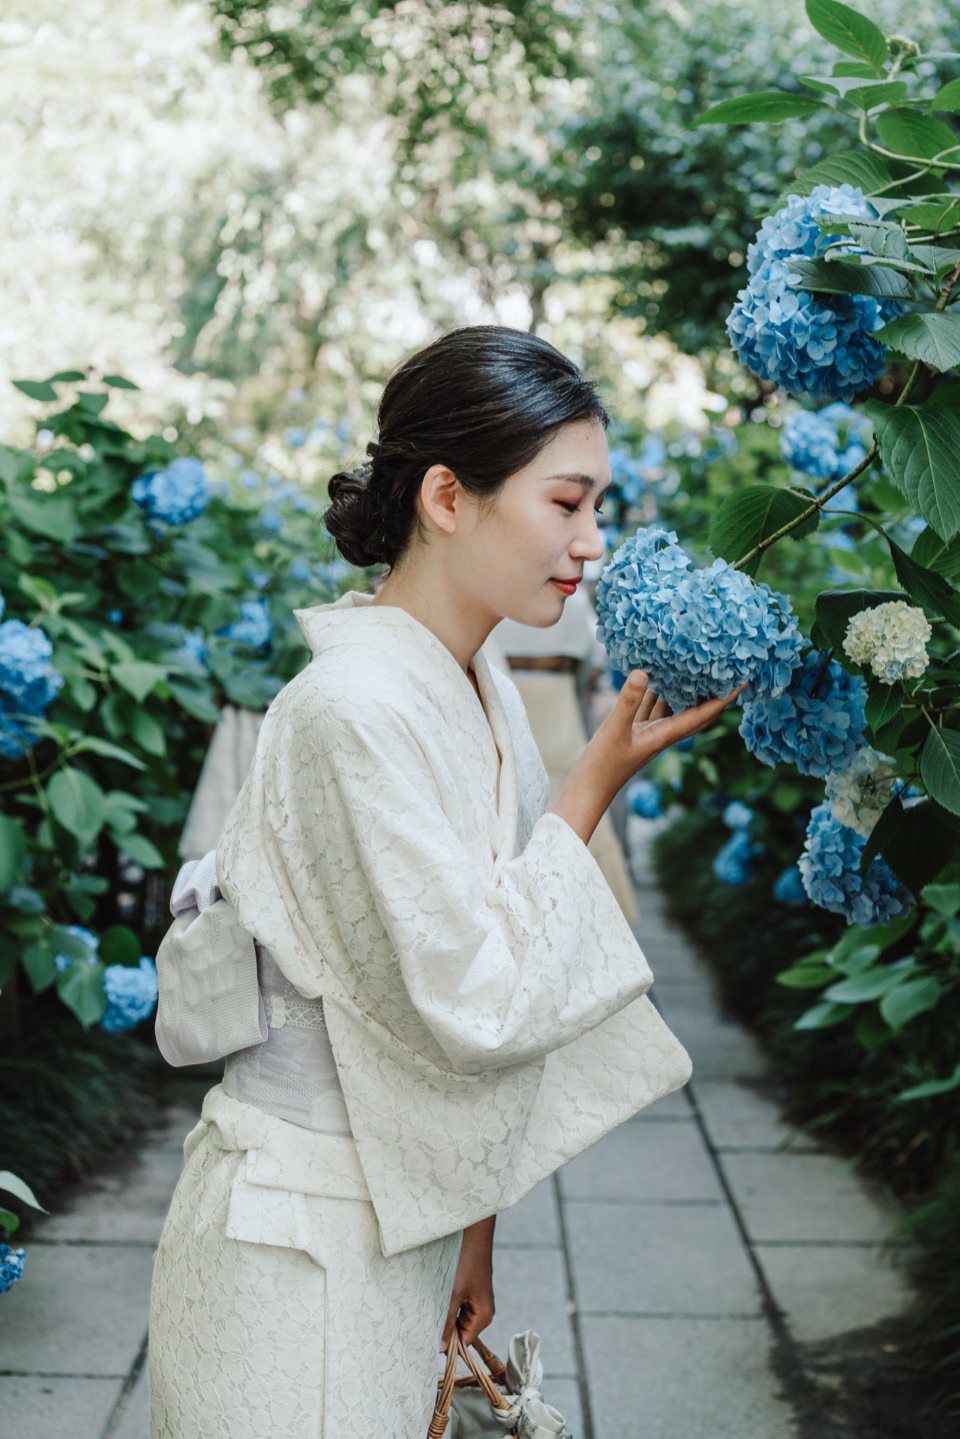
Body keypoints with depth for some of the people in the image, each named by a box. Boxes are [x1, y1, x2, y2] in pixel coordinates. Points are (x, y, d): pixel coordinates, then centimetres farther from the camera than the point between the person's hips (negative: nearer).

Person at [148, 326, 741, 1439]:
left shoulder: (481, 697, 6)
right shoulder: (356, 709, -22)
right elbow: (476, 1007, -23)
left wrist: (474, 1233, 14)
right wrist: (595, 784, -15)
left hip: (401, 1228, 8)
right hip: (298, 1249, -8)